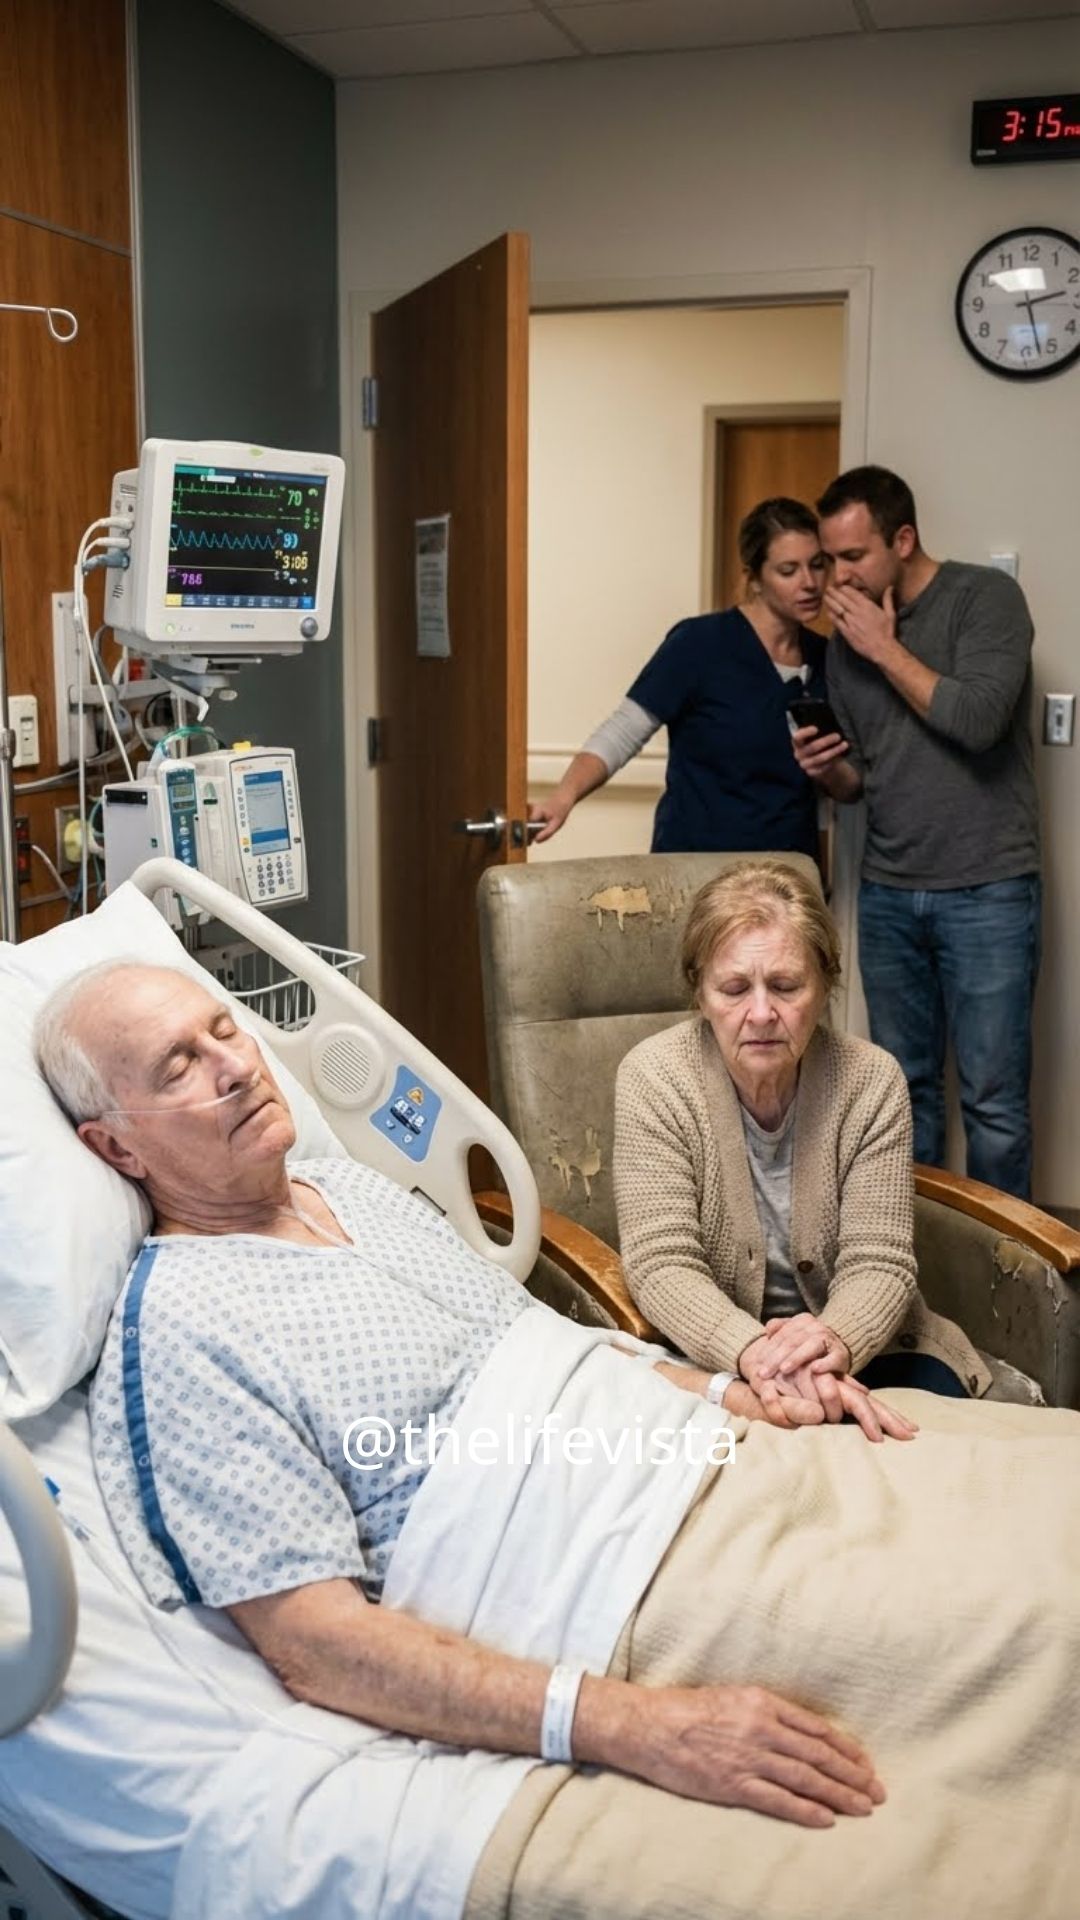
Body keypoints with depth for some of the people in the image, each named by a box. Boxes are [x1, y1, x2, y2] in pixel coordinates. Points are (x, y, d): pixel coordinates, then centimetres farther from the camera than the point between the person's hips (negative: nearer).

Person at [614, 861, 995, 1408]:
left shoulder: (871, 1081, -10)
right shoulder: (653, 1078, -15)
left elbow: (878, 1262, -12)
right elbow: (662, 1265, -19)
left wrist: (835, 1341, -36)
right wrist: (752, 1352, -39)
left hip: (859, 1344, 3)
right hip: (714, 1351, -2)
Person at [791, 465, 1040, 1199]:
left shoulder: (986, 597, -6)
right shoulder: (848, 637, 11)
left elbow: (978, 720, -21)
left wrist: (885, 648, -12)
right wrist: (830, 772, -4)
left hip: (986, 893, -5)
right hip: (887, 895, 5)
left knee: (993, 1099, -2)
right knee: (905, 1088, 11)